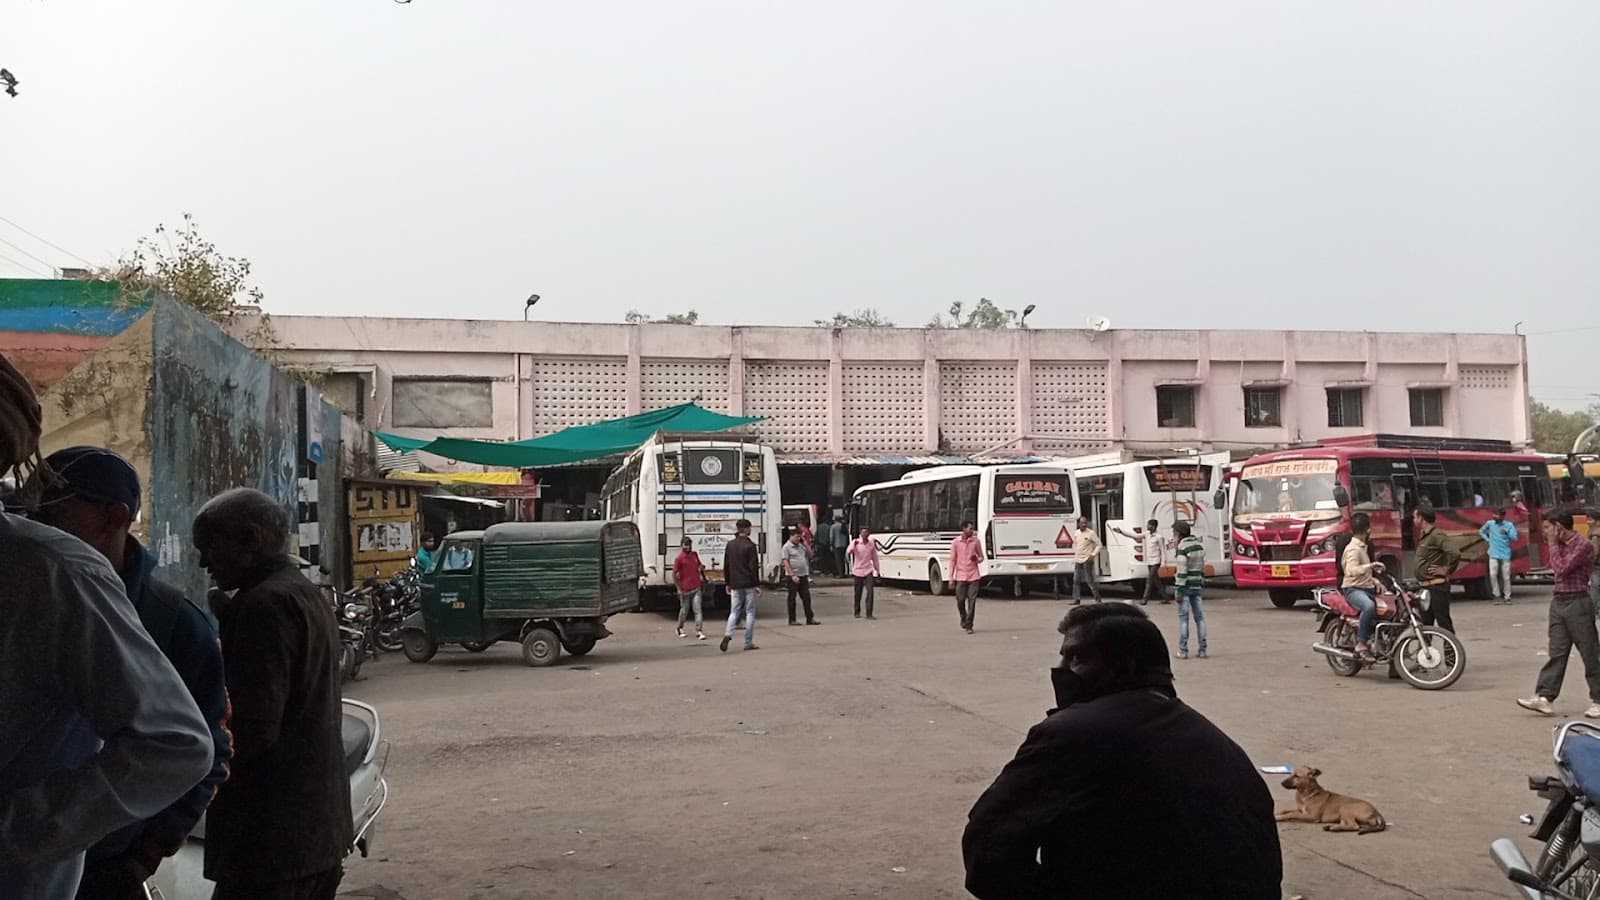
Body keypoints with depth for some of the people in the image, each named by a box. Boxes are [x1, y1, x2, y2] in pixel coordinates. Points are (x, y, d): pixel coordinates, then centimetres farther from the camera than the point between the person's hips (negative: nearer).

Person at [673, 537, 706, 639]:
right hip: (685, 590, -3)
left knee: (698, 610, -6)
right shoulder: (679, 558, -9)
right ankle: (680, 628, 33)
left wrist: (701, 567, 3)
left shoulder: (695, 555, 7)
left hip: (696, 588, 3)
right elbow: (674, 574, -9)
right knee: (684, 610, 11)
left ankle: (699, 632, -8)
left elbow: (699, 565, 26)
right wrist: (679, 589, -11)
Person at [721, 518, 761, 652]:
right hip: (749, 584, -4)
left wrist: (728, 583, 18)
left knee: (734, 611, 9)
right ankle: (748, 643, 5)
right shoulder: (750, 546, -10)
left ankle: (728, 634, -15)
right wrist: (757, 585, -7)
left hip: (735, 585, 4)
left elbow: (726, 566, 11)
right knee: (750, 612, 4)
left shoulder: (730, 545, 7)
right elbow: (754, 567, -12)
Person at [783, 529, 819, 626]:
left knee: (806, 597, 6)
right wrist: (792, 575, -18)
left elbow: (810, 554, 14)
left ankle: (810, 618, 9)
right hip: (793, 577, -6)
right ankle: (792, 620, 8)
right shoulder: (787, 547, -6)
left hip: (803, 575, 6)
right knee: (792, 598, 2)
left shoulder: (801, 545, 13)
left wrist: (805, 543, 4)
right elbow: (785, 562, -11)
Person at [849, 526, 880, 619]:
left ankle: (869, 614, -10)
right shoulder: (855, 542, -5)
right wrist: (854, 545, -42)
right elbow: (849, 551, -24)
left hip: (868, 571, 1)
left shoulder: (872, 543, 2)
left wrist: (877, 569, 14)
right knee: (858, 593, 7)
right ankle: (857, 612, 25)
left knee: (870, 591, -12)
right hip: (858, 571, -1)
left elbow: (874, 557, 12)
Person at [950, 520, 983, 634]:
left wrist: (977, 559, -13)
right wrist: (951, 578, -1)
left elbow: (981, 557, 12)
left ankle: (969, 625, 1)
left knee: (972, 601, -5)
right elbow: (953, 560, 2)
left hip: (973, 576, 1)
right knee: (960, 600, 1)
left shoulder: (975, 541, 3)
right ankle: (963, 620, 29)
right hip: (960, 576, 0)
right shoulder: (955, 542, -1)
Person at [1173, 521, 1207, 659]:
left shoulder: (1182, 547, -14)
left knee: (1183, 618, -3)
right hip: (1197, 586, 7)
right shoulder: (1199, 545, 9)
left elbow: (1182, 570, -17)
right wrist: (1202, 585, 19)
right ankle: (1202, 650, 9)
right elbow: (1202, 567, 13)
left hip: (1185, 586, -7)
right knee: (1199, 617, 8)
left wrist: (1180, 591, -15)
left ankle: (1183, 651, -3)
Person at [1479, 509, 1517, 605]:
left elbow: (1515, 538, -7)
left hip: (1505, 554, -1)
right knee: (1493, 574, -12)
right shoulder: (1490, 523, 4)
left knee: (1506, 577, 1)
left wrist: (1507, 532, -24)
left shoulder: (1509, 525, 0)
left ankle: (1507, 598, 11)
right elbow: (1481, 531, 21)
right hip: (1493, 554, 1)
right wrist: (1487, 539, 6)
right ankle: (1497, 596, -1)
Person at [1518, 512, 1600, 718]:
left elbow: (1562, 568, -20)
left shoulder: (1583, 546, -13)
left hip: (1577, 602, -8)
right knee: (1556, 653, 5)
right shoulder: (1560, 545, 12)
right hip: (1558, 601, 8)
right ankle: (1544, 697, 2)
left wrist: (1553, 544, -12)